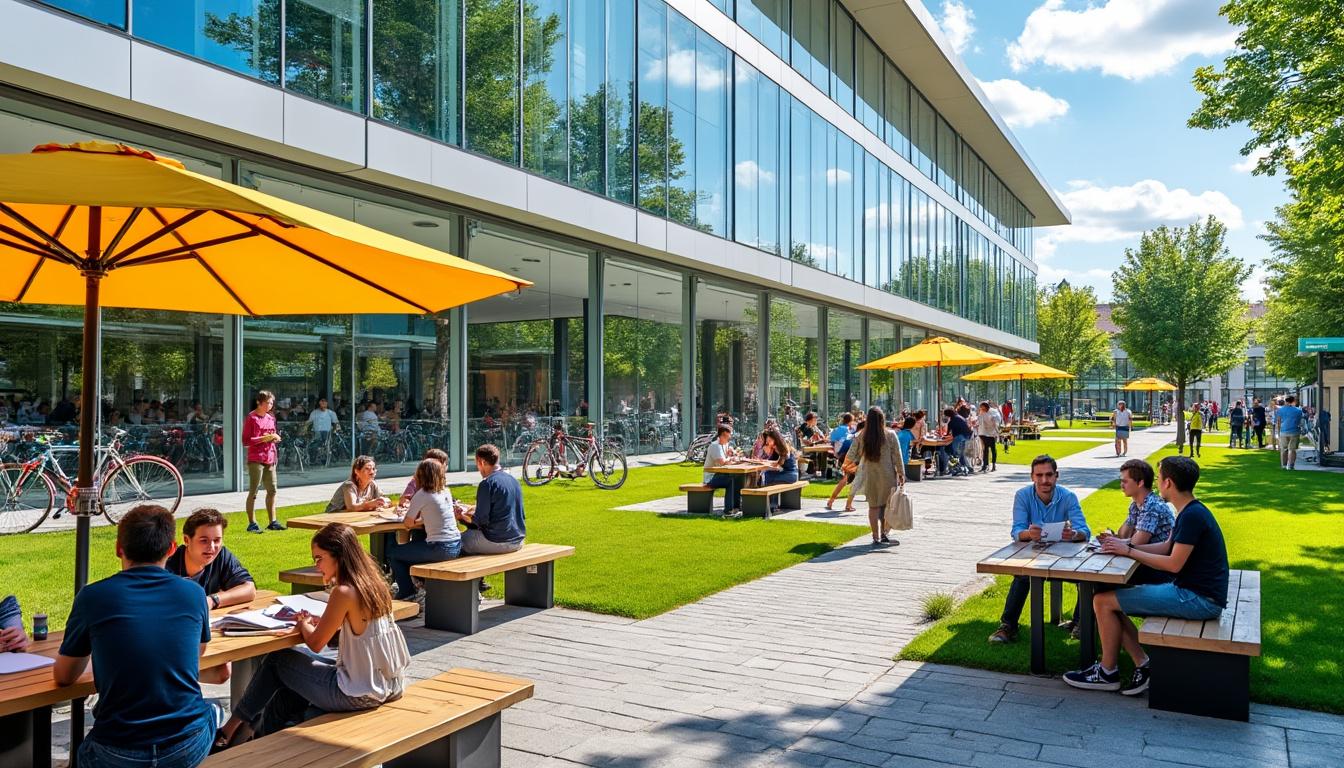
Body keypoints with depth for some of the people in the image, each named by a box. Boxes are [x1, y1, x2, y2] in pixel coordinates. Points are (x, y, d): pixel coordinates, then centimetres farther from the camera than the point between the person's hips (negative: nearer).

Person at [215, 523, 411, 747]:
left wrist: (303, 624, 11)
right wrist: (320, 621, 8)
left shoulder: (344, 592, -19)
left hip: (360, 693, -7)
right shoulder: (373, 583, 4)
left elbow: (315, 643, -9)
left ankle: (232, 729, 30)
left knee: (277, 660, 13)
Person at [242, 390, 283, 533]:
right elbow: (245, 441, -11)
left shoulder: (271, 418, 14)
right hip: (256, 459, -7)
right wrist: (263, 438, -19)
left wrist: (275, 437, 3)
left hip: (270, 458, 7)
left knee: (272, 490, 10)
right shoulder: (251, 418, -8)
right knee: (253, 491, -3)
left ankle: (272, 522, 18)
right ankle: (252, 523, 2)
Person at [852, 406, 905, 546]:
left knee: (873, 506, 8)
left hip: (869, 475, 1)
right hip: (887, 475, -1)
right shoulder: (890, 435, -9)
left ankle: (876, 538, 11)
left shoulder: (861, 436, -6)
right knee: (887, 505, 12)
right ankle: (883, 535, 12)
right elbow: (897, 456, -4)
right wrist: (901, 473, 4)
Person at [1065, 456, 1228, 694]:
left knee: (1103, 601, -11)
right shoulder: (1189, 511, 12)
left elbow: (1174, 564, -20)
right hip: (1190, 591, 10)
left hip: (1199, 599, -10)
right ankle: (1143, 664, 3)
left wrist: (1129, 551, -10)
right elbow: (1167, 547, 19)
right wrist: (1127, 544, 8)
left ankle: (1108, 673, 4)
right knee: (1111, 603, 8)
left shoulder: (1192, 516, -20)